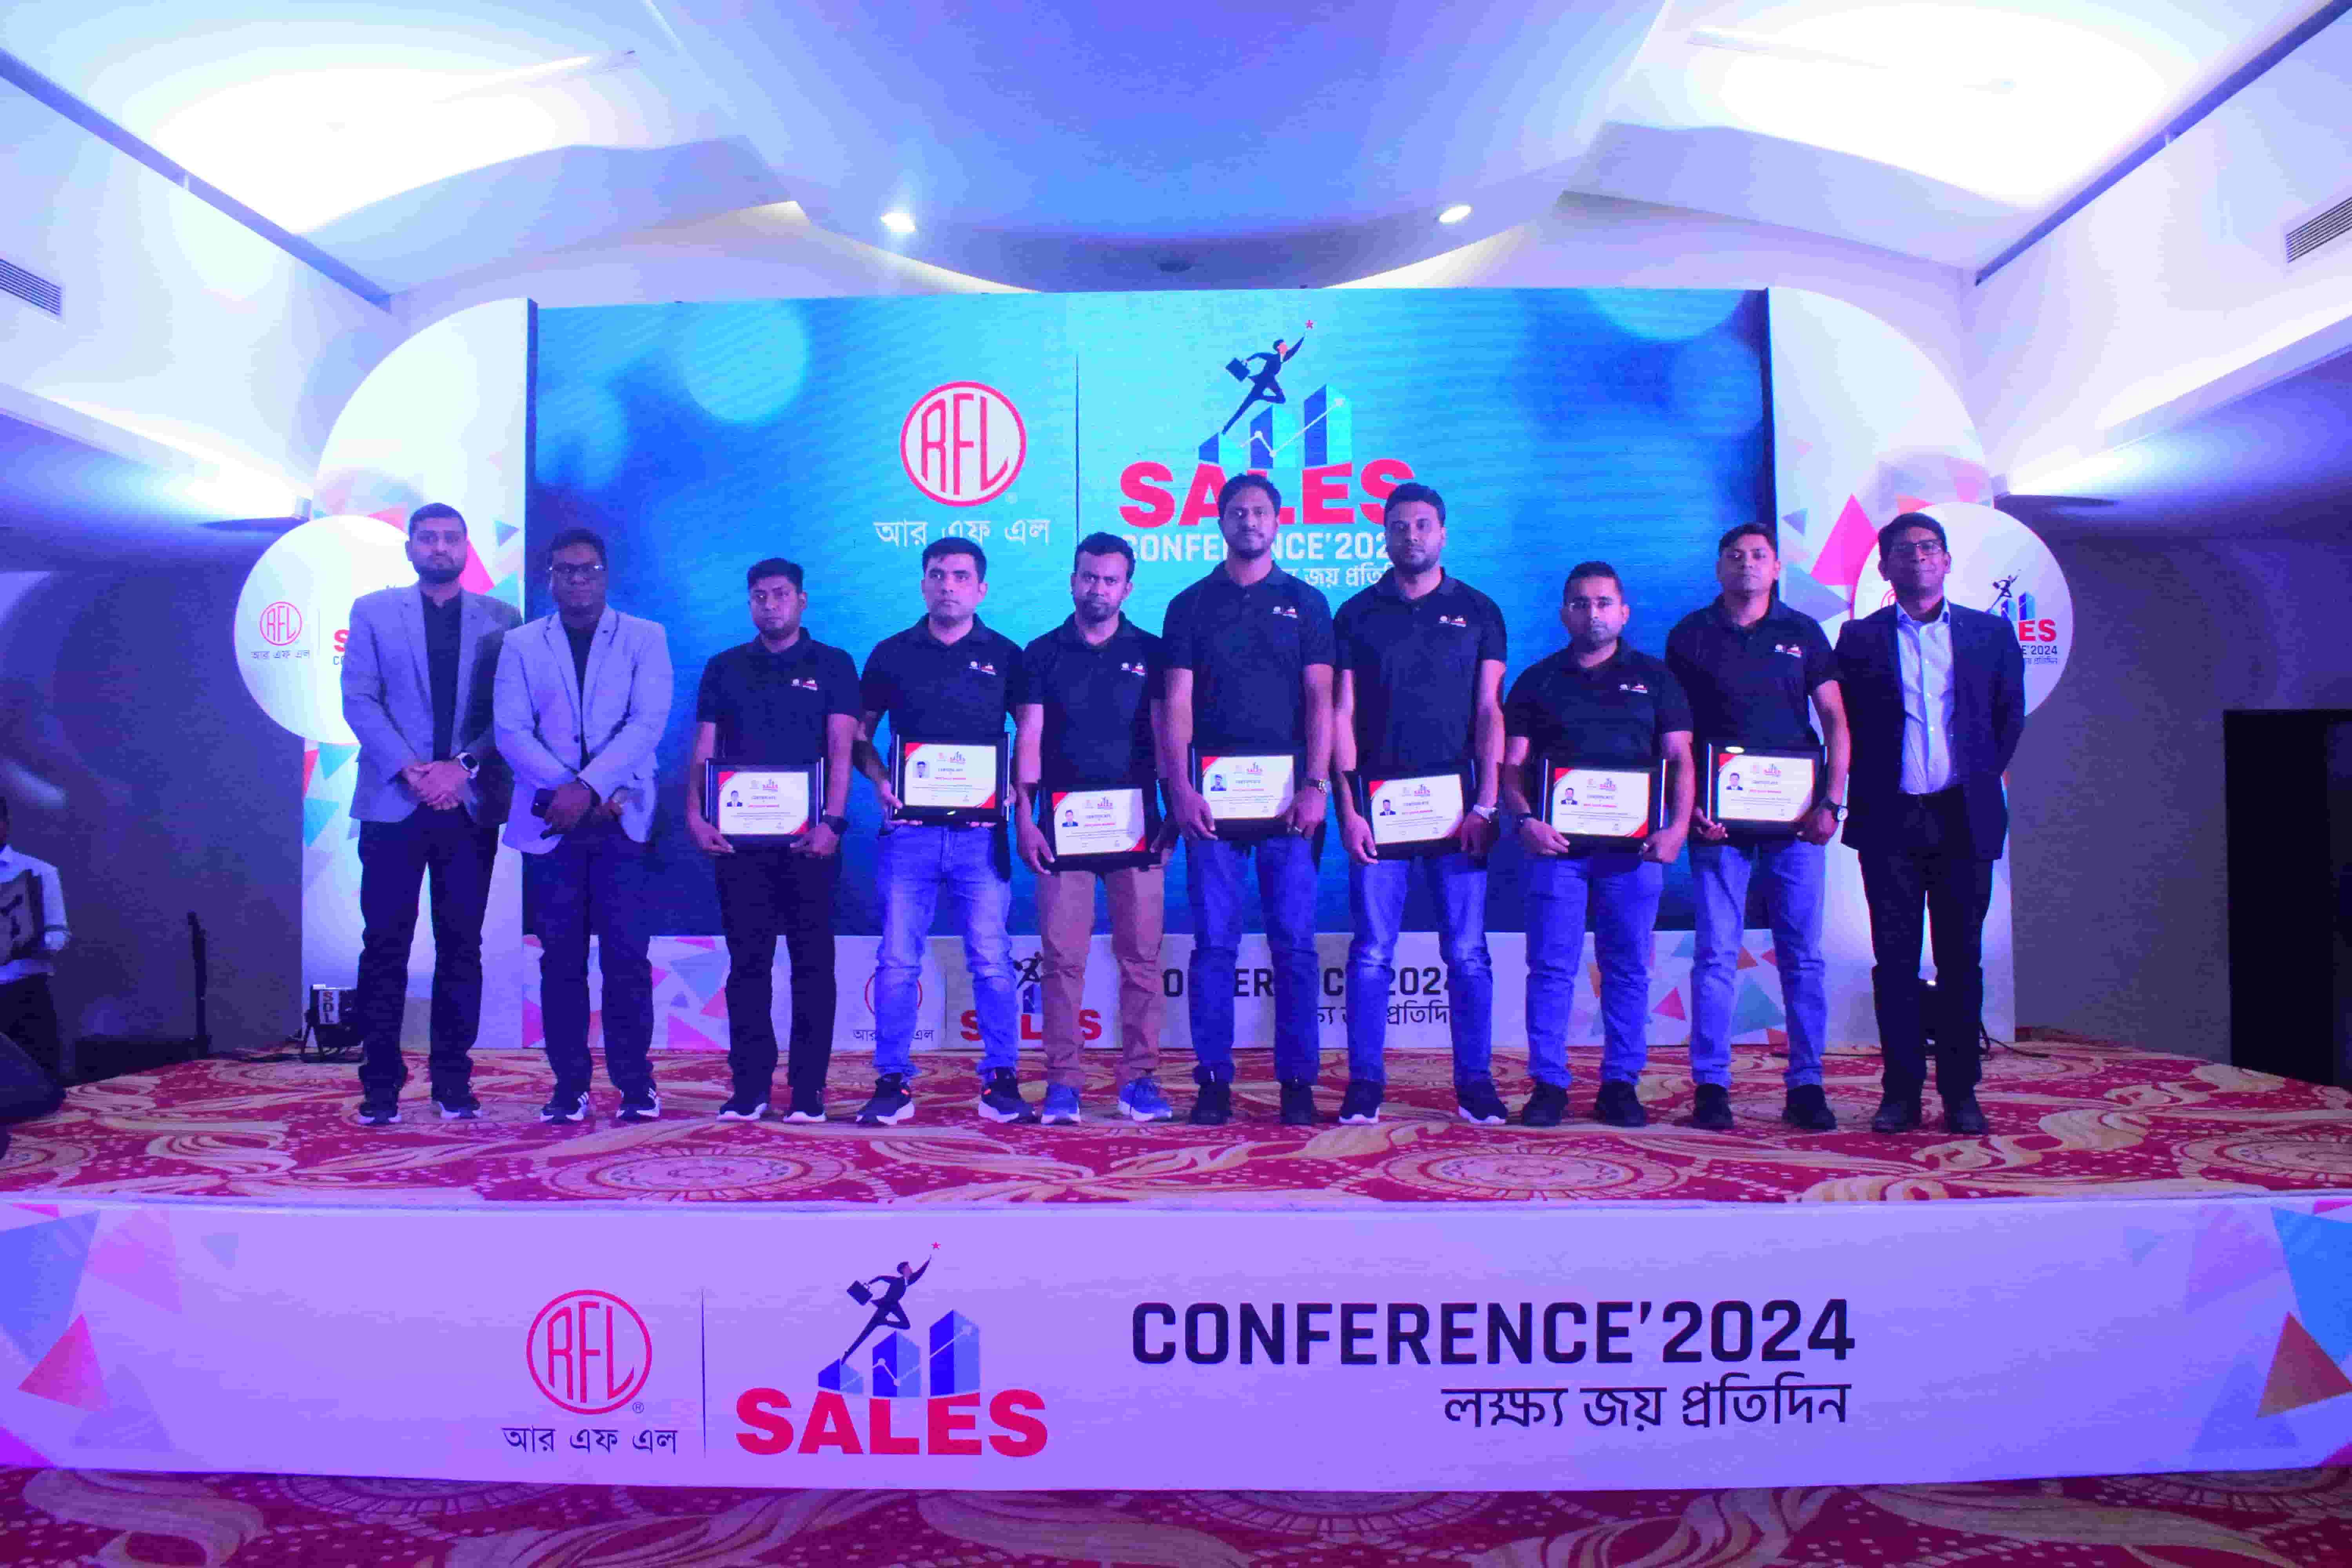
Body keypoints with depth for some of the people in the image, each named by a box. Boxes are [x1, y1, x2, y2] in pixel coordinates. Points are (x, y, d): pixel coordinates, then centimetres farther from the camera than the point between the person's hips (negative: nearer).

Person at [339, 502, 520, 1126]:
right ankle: (380, 1086, 8)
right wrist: (412, 770, -12)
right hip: (393, 805, -1)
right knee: (385, 947, 1)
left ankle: (453, 1081, 12)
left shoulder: (499, 618, 9)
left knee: (462, 948, 5)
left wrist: (464, 766, -12)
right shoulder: (373, 611, 9)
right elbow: (358, 700, 0)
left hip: (471, 805, 1)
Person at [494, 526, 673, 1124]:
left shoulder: (645, 638, 8)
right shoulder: (521, 645, 12)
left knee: (626, 956, -4)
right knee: (561, 958, 4)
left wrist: (590, 787, -16)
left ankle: (636, 1084, 5)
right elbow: (510, 731, 1)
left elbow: (648, 722, -5)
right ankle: (569, 1087, 11)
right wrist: (566, 789, -12)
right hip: (550, 821, 2)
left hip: (622, 820, -1)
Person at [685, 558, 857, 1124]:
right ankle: (749, 1087, 11)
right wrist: (695, 814, -6)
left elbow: (841, 749, -4)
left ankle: (808, 1090, 7)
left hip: (808, 838, -2)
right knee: (747, 963, 5)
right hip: (740, 837, 2)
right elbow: (703, 750, 9)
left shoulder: (832, 666, 5)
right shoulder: (724, 668, 13)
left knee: (813, 963, 1)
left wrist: (831, 821, -16)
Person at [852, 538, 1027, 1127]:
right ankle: (892, 1082, 9)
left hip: (980, 831, -1)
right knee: (897, 960, 1)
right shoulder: (892, 654, 10)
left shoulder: (1005, 656, 8)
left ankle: (1001, 1080, 7)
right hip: (909, 829, 1)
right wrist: (880, 781, -3)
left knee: (991, 960, -2)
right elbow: (859, 735, 14)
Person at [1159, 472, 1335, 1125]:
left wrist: (1316, 785, -10)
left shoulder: (1305, 602, 10)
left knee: (1294, 943, 0)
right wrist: (1181, 788, -10)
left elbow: (1320, 700, 2)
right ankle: (1213, 1081, 8)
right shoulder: (1190, 606, 11)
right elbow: (1176, 704, 3)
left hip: (1289, 793, 0)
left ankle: (1298, 1082, 7)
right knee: (1214, 943, 1)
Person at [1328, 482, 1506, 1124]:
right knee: (1372, 952, 0)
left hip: (1455, 803, 0)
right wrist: (1348, 809, -5)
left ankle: (1475, 1083, 9)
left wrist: (1485, 804, -6)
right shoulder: (1357, 614, 9)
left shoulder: (1478, 612, 9)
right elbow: (1341, 716, 4)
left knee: (1467, 953, 1)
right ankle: (1364, 1084, 7)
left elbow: (1489, 712, 4)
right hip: (1377, 804, 0)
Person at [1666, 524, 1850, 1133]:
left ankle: (1806, 1087, 11)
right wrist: (1688, 807, -5)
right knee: (1715, 954, -2)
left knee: (1803, 955, 3)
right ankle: (1710, 1087, 4)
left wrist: (1831, 801, -3)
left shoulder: (1803, 633, 10)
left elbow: (1835, 722, 9)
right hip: (1718, 817, -1)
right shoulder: (1690, 636, 7)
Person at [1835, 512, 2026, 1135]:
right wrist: (1869, 787, 1)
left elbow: (2010, 715, 14)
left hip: (1964, 818, 1)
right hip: (1889, 820, -1)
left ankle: (1960, 1092, 12)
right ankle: (1901, 1092, 8)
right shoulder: (1859, 638, 7)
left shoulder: (1991, 633, 10)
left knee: (1962, 959, 4)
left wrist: (1983, 776, 7)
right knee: (1895, 960, 1)